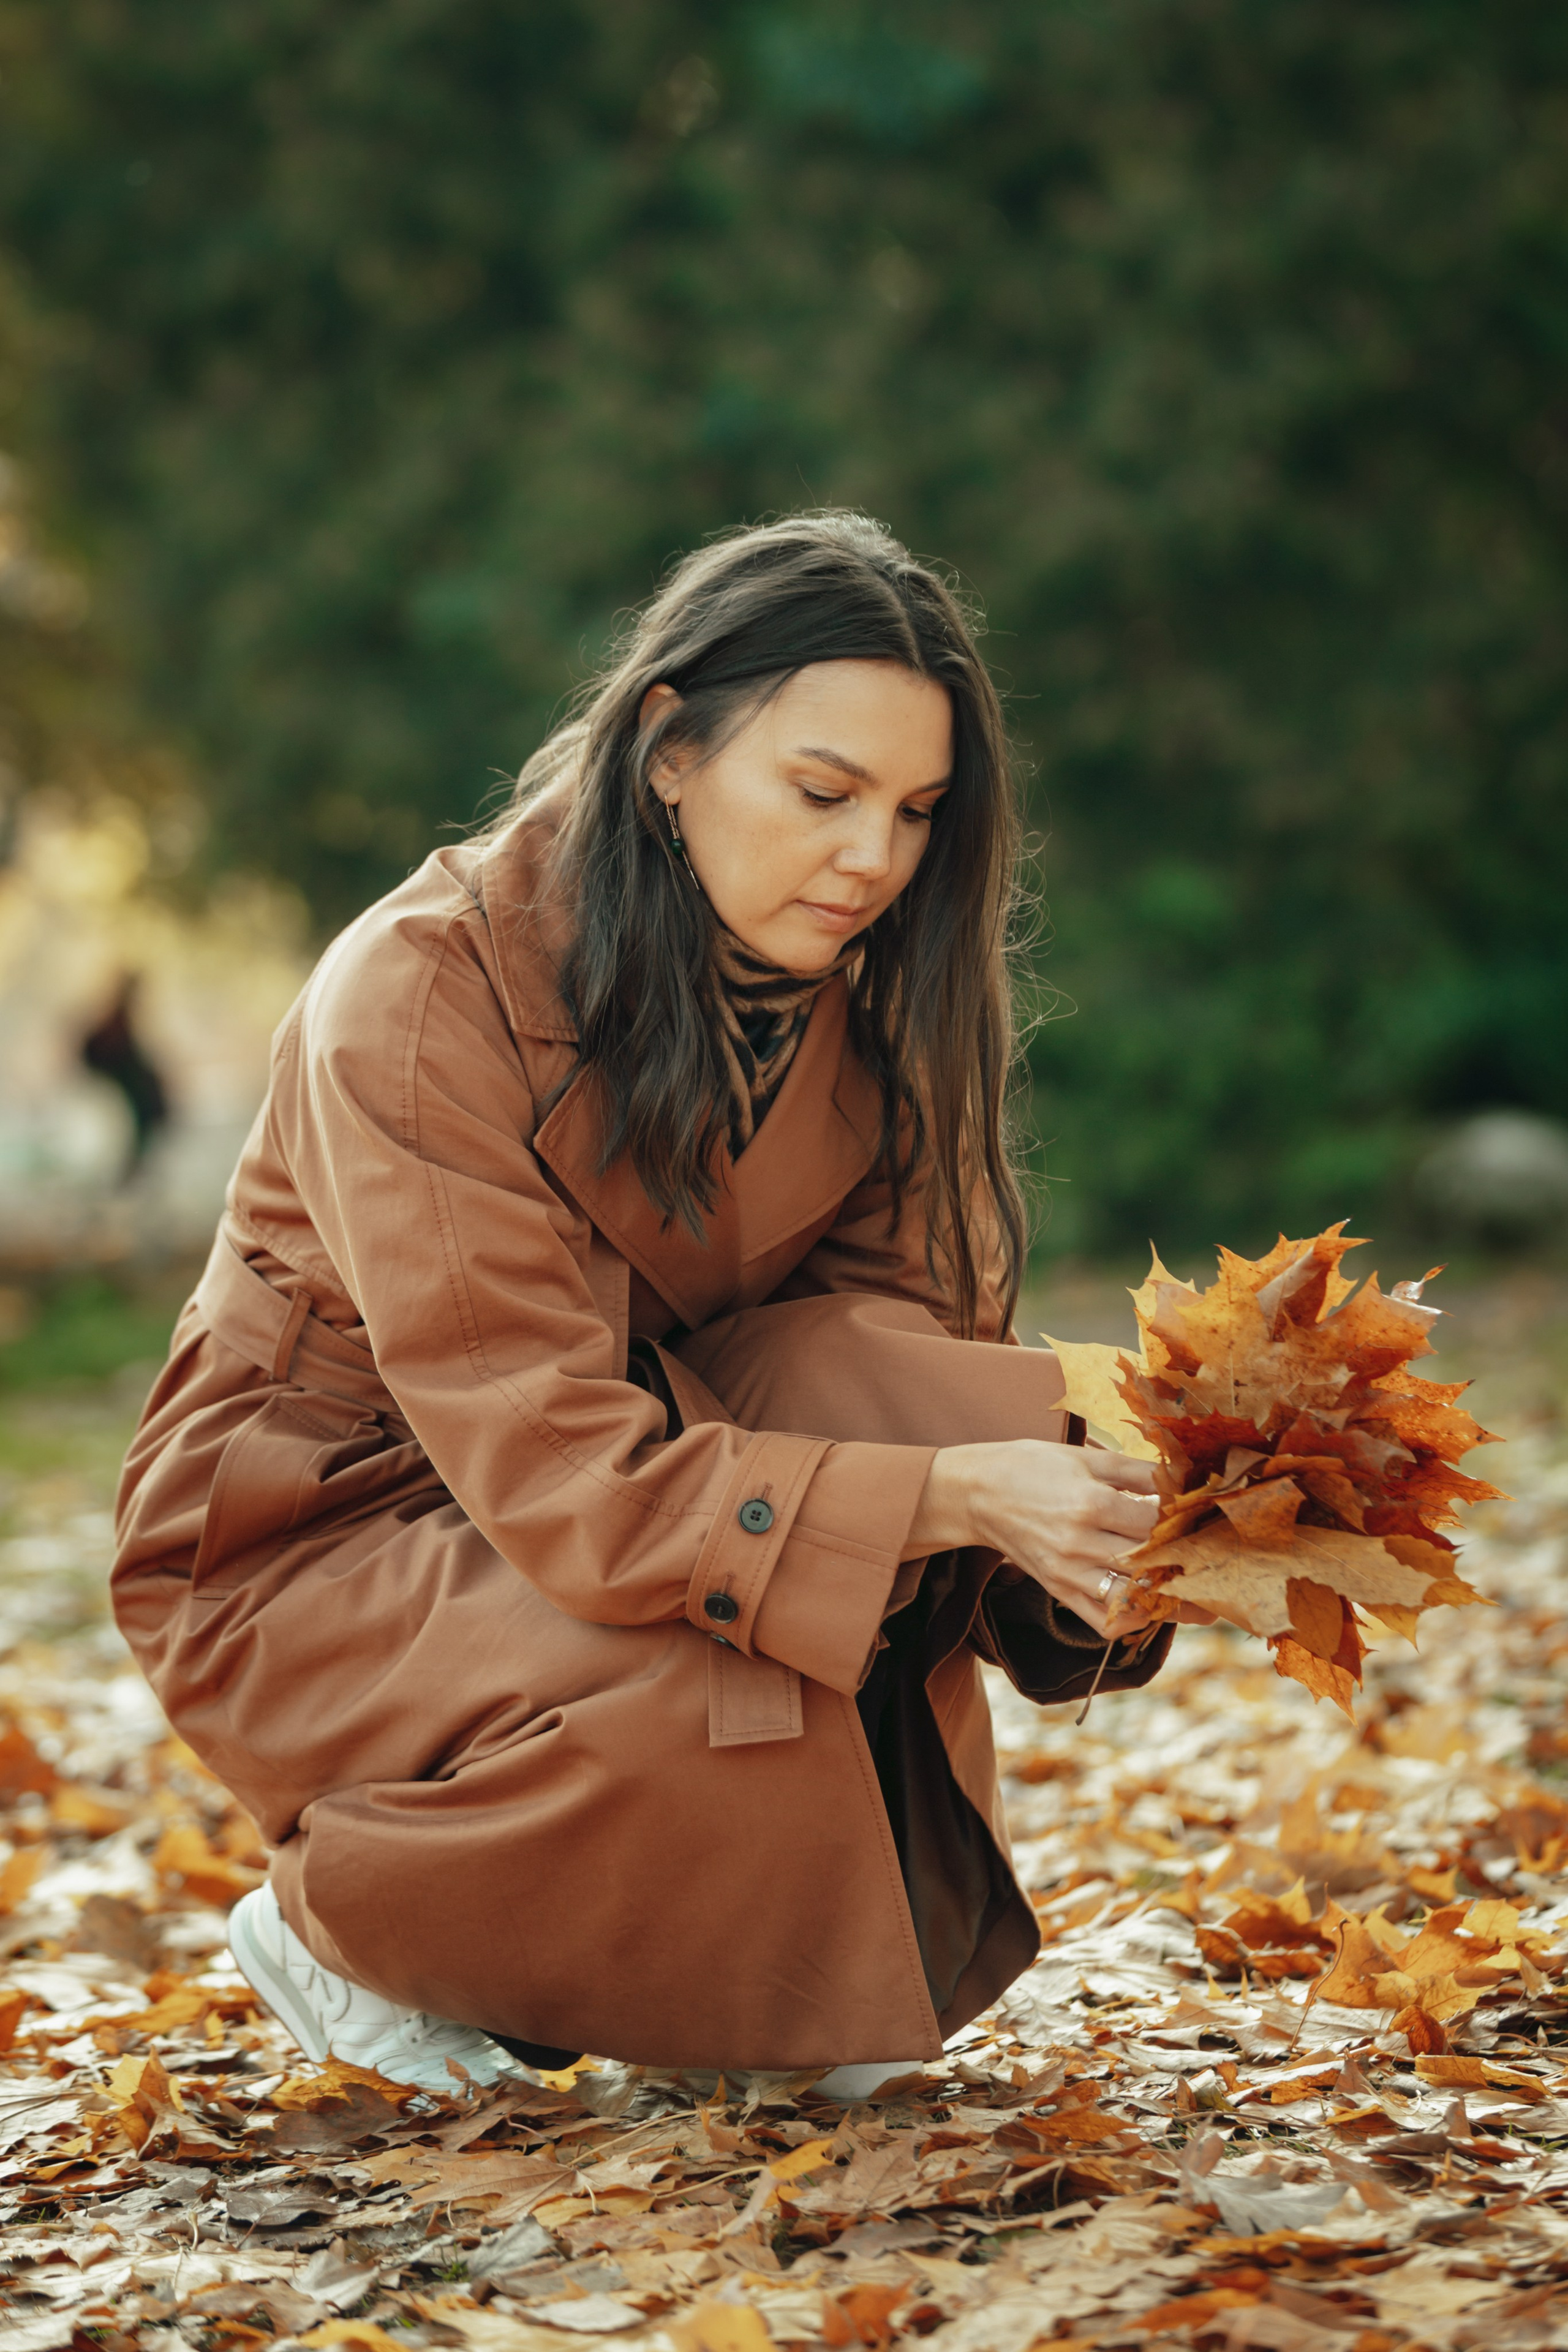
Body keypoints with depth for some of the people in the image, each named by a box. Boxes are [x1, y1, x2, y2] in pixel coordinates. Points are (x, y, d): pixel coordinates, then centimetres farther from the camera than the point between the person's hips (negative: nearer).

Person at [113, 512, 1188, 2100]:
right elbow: (559, 1473, -33)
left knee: (867, 1385, -26)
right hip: (318, 1534, -5)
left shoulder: (863, 998, -7)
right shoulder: (420, 995, -27)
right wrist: (954, 1493, -43)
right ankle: (339, 1922, -1)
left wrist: (1083, 1491, -33)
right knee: (715, 1707, -33)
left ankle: (802, 1960, -4)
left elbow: (928, 1327, -11)